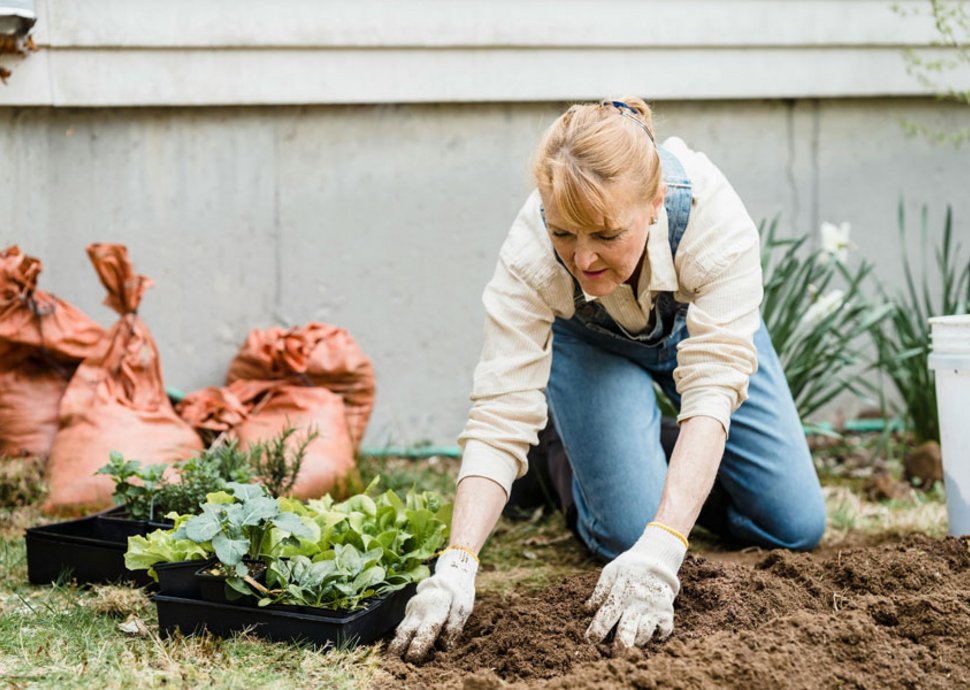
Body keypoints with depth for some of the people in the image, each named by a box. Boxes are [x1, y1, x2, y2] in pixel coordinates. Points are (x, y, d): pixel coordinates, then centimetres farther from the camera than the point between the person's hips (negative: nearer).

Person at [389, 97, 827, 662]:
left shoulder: (716, 219, -42)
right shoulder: (529, 256, -39)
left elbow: (713, 388, -45)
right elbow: (500, 416, -39)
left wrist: (662, 549, -56)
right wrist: (456, 566, -53)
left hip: (698, 317, 1)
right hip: (589, 344, -1)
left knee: (796, 526, -4)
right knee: (629, 532, -20)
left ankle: (692, 469, 24)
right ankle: (572, 464, 13)